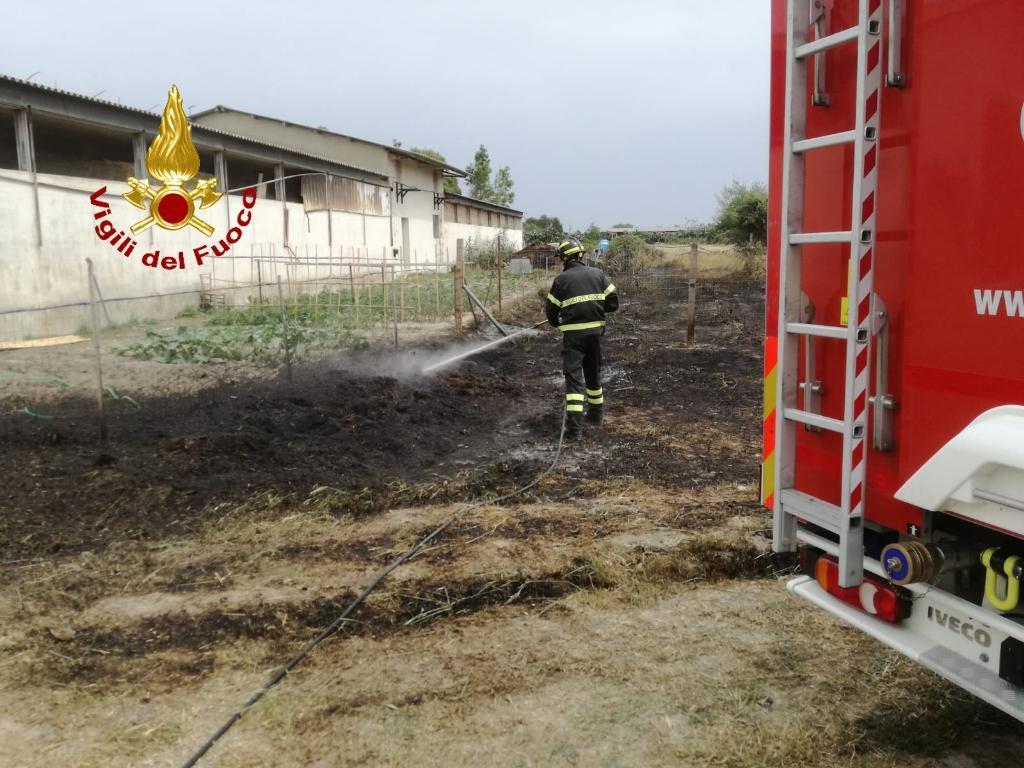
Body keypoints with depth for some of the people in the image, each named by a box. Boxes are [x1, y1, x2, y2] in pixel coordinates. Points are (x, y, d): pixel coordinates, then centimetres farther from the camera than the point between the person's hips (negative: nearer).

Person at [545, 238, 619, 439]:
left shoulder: (561, 279, -5)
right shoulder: (598, 274, 4)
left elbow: (551, 311, 2)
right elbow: (613, 303, 3)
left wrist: (557, 324, 23)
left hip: (573, 334, -4)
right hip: (595, 330, 4)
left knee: (573, 376, -5)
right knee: (593, 373, 21)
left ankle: (574, 426, -14)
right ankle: (596, 414, 37)